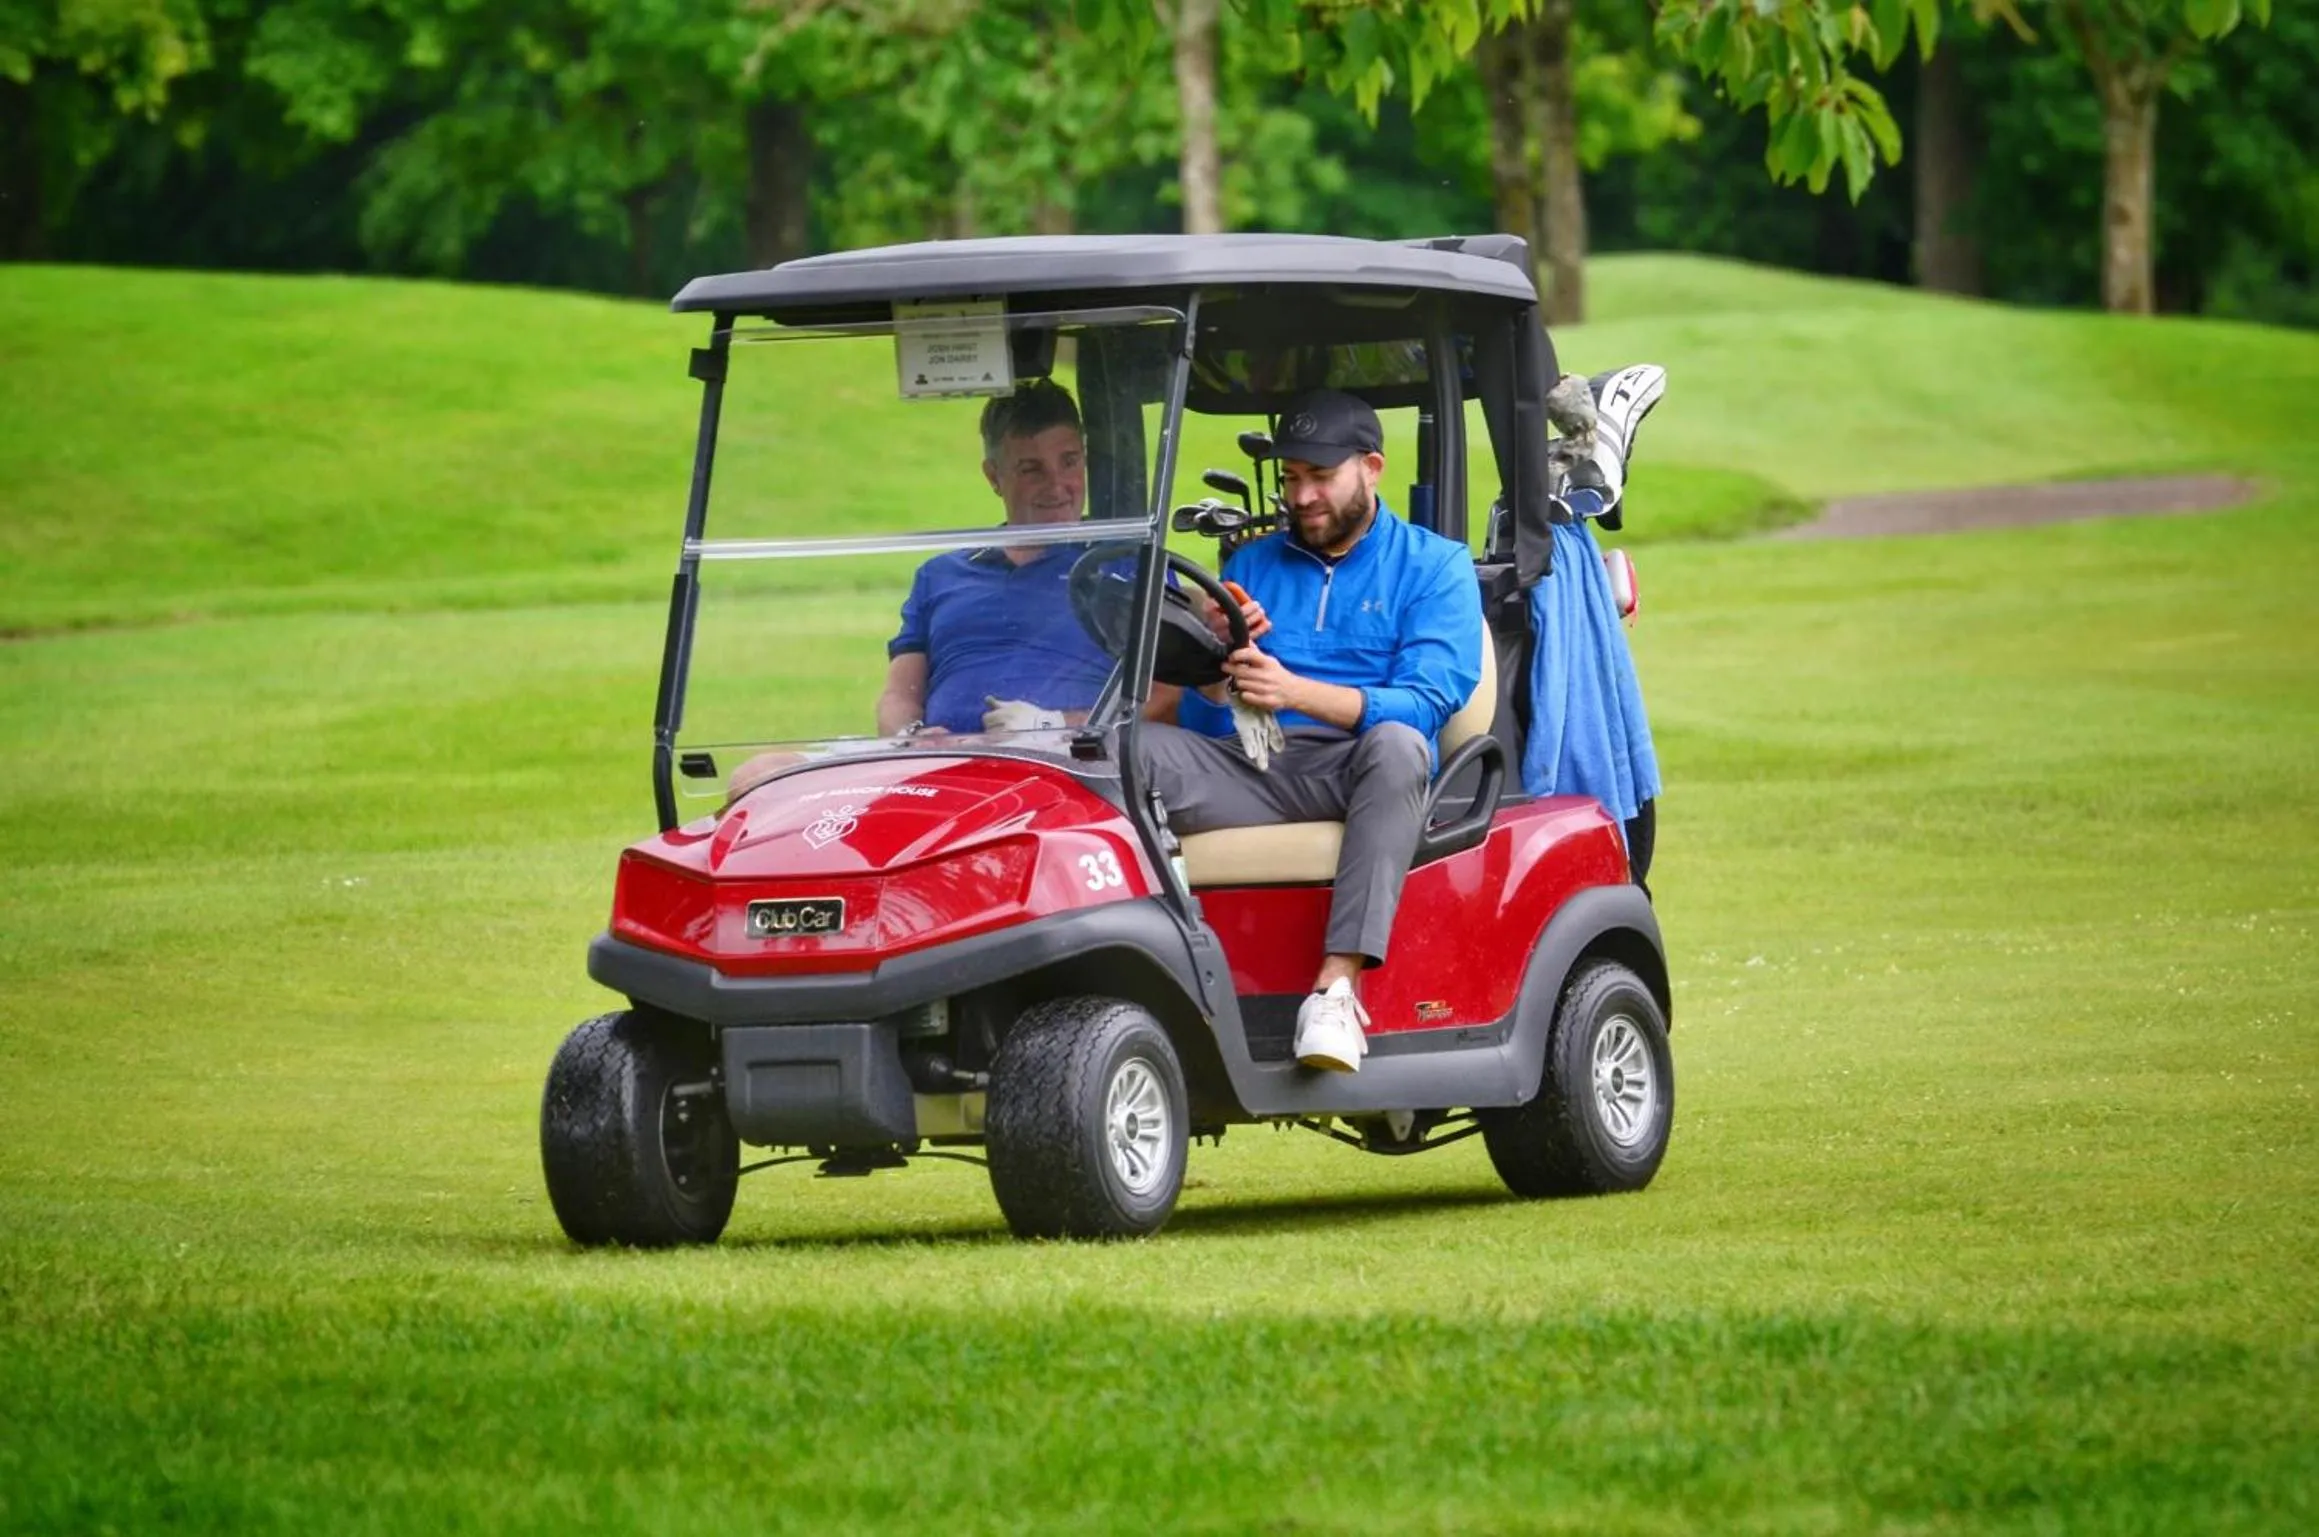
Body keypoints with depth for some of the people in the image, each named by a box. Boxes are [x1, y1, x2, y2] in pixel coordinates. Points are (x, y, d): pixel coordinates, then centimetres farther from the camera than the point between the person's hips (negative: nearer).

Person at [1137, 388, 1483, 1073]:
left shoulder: (1433, 566, 10)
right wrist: (1220, 662, -9)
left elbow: (1427, 702, -7)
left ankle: (1338, 984, -45)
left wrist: (1296, 692, -22)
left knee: (1396, 745, -39)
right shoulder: (1252, 565, 23)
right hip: (1254, 774, 3)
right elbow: (1203, 724, 15)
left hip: (1360, 781, -3)